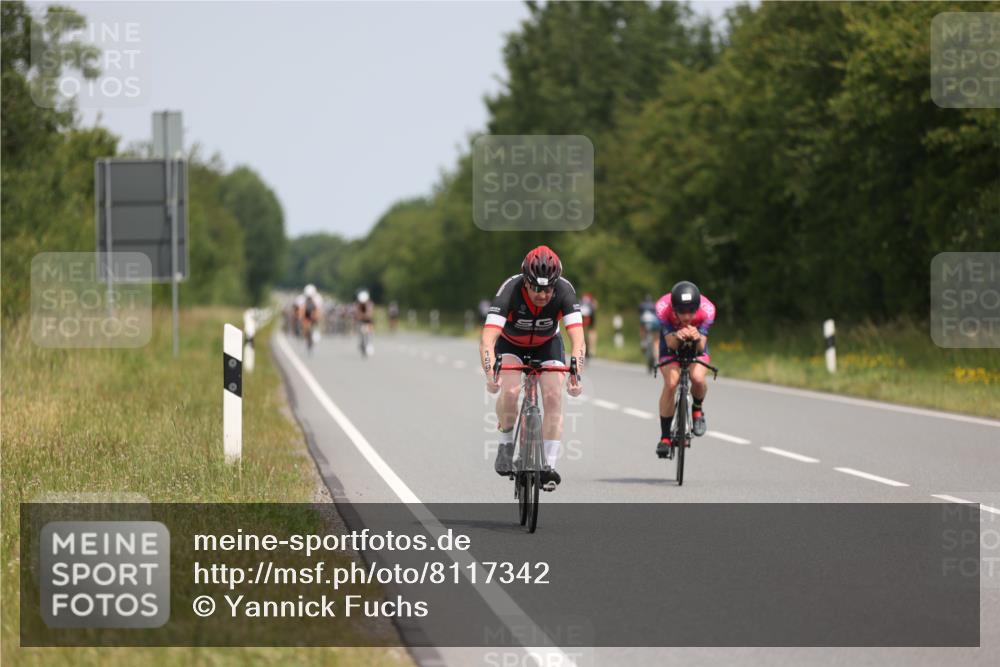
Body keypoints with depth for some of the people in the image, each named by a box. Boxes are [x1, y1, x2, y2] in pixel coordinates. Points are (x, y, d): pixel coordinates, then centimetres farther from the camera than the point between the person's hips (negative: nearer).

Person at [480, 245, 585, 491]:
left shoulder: (564, 291, -33)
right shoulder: (510, 290, -37)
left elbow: (578, 341, -40)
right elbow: (487, 340, -44)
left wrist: (575, 376, -56)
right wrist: (490, 375, -61)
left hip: (547, 345, 1)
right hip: (510, 344, -1)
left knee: (553, 397, -17)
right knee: (510, 392, -27)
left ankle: (549, 466, -9)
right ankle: (506, 443, -1)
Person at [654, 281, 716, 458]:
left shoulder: (707, 309, -34)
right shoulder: (663, 307, -35)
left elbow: (701, 347, -31)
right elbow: (670, 344, -30)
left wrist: (697, 338, -54)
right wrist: (677, 337, -53)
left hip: (696, 345, 0)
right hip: (672, 344, 0)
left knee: (698, 378, -28)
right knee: (671, 382, -24)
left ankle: (697, 410, 7)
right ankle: (664, 436, -10)